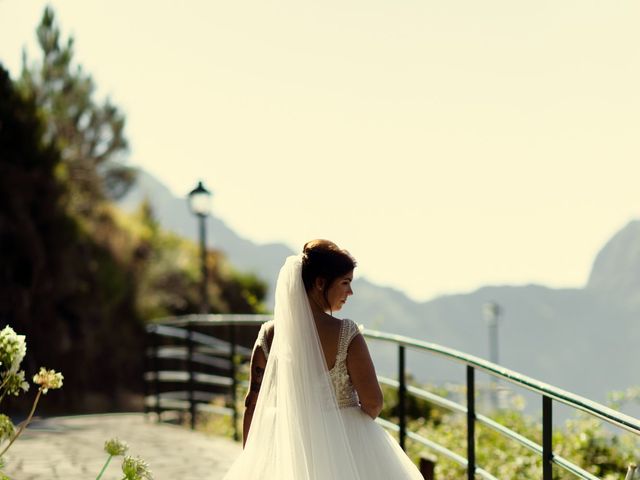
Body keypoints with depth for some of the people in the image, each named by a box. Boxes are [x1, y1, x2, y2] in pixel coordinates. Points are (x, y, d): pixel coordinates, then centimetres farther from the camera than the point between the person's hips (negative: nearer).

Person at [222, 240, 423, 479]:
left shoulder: (270, 335, -4)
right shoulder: (346, 334, -15)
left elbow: (253, 403, 0)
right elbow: (373, 401, -13)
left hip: (287, 444, 3)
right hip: (344, 446, -3)